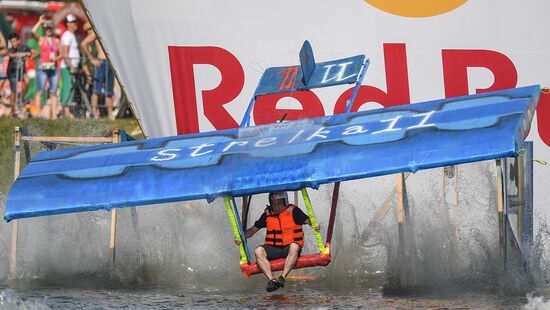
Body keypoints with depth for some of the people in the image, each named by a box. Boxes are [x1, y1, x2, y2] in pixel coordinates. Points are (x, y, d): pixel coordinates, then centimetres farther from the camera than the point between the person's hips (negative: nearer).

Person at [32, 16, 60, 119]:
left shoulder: (56, 41, 15)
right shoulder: (41, 39, 4)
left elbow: (61, 54, 16)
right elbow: (33, 31, -15)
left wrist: (56, 58, -6)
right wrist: (40, 22, -3)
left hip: (54, 68, 4)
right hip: (43, 67, -4)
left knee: (53, 92, 1)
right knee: (40, 91, -6)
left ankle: (54, 114, 2)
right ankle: (38, 113, -7)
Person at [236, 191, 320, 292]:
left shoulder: (293, 211, 3)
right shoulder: (267, 214, 13)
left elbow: (308, 220, -9)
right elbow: (253, 229, 17)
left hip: (289, 247, -3)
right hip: (273, 249, 3)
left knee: (294, 247, -38)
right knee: (258, 251, -26)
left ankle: (283, 277, -44)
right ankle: (271, 280, -38)